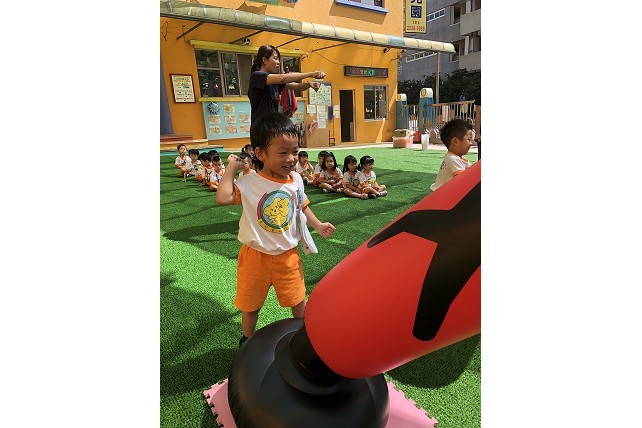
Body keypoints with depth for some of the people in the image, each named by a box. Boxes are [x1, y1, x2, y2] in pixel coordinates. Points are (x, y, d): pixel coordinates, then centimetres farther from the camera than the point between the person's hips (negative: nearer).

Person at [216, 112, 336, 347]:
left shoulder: (295, 180, -5)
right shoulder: (249, 182, -18)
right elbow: (223, 197, -32)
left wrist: (318, 225, 1)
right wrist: (231, 167, -22)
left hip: (287, 253, 3)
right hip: (256, 255, -2)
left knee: (298, 299, 17)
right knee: (250, 302, 18)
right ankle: (248, 338, 46)